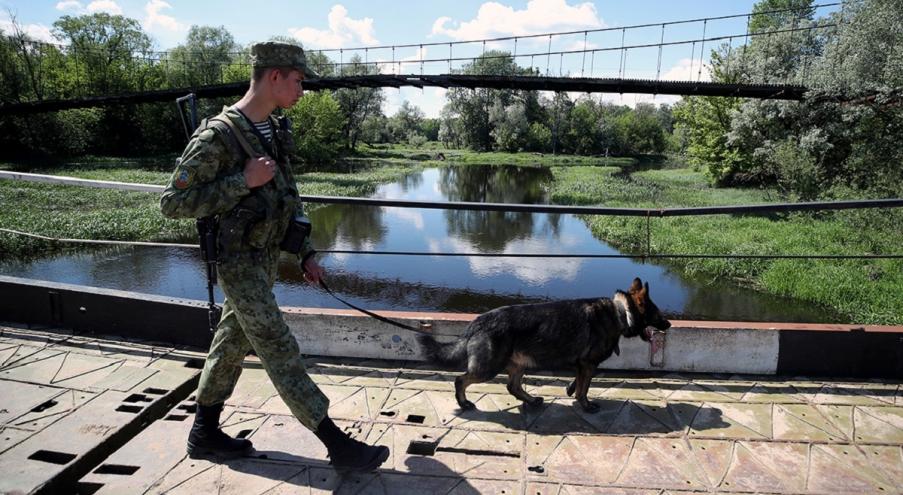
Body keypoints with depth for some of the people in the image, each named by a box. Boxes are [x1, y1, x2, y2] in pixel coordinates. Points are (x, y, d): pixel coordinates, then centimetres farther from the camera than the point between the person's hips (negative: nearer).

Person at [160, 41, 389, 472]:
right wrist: (243, 182, -24)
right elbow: (172, 203, -18)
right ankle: (338, 446, 4)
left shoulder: (274, 130, 7)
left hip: (266, 257, 9)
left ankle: (204, 433, 34)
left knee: (234, 342, 17)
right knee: (280, 352, -3)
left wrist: (305, 253, 11)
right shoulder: (217, 136, -19)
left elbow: (286, 196, 14)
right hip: (240, 262, -8)